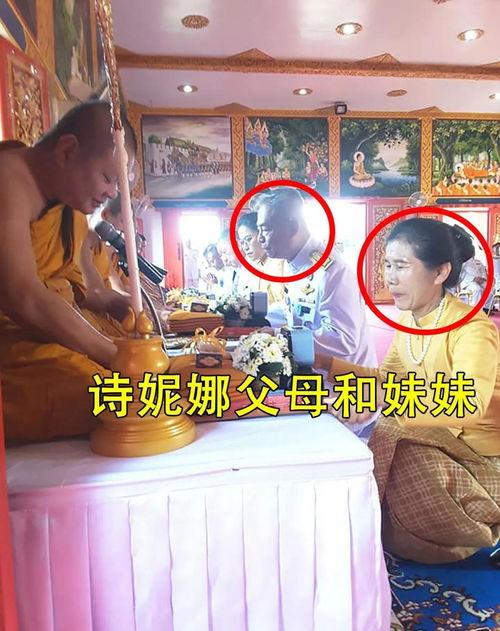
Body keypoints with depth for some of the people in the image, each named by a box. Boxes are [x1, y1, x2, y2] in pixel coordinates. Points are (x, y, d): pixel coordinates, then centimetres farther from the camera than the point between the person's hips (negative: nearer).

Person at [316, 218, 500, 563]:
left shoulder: (472, 328, -25)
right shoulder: (408, 320, -1)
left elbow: (469, 406, -41)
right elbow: (385, 378, 5)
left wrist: (386, 401, -54)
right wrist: (329, 364, -8)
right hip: (438, 440, 7)